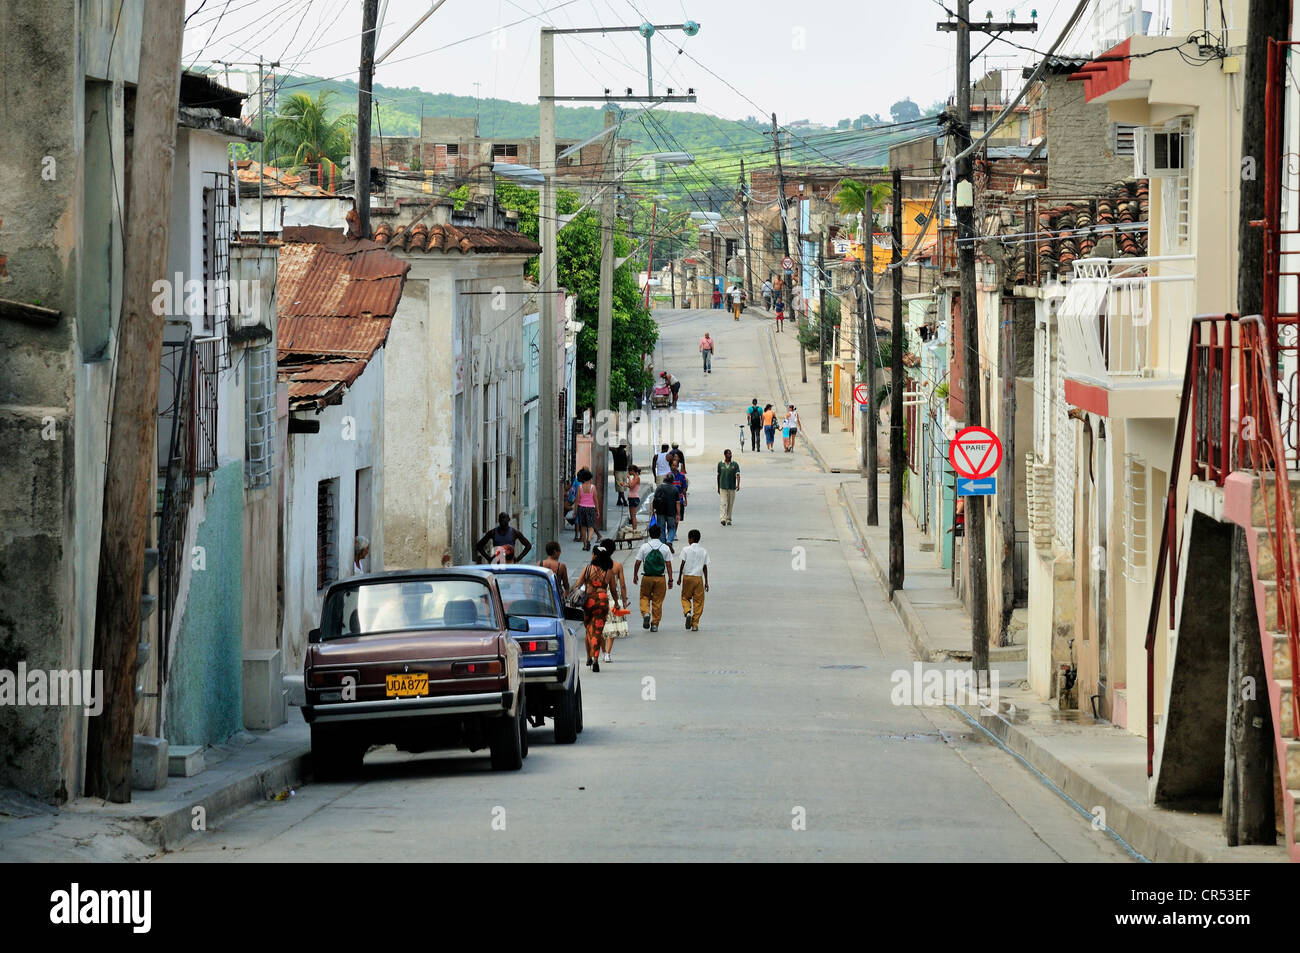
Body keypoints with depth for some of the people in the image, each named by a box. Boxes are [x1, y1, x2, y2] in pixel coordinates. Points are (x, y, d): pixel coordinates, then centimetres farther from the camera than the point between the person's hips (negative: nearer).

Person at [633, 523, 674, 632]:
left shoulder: (644, 547, -5)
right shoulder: (665, 548, -3)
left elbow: (637, 563, -2)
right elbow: (668, 565, -3)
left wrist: (635, 576, 12)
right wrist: (670, 580, 2)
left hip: (647, 578, -1)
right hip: (660, 578, 1)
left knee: (644, 597, 17)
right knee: (658, 601, 10)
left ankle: (646, 613, -10)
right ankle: (655, 624, 12)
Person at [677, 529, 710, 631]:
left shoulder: (686, 550, -3)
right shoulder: (704, 551, 4)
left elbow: (682, 564, -5)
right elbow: (705, 567, 5)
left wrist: (679, 577, 4)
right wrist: (706, 582, 9)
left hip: (687, 577, -1)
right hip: (699, 578, 1)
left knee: (685, 598, 14)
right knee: (698, 601, 6)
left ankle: (688, 612, -15)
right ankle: (695, 624, 4)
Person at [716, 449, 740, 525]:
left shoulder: (735, 464, 0)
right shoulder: (720, 464, 3)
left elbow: (738, 475, -9)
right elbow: (718, 475, 12)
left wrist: (738, 484, -26)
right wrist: (718, 487, 14)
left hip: (732, 487, 1)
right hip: (723, 487, -1)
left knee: (730, 504, 7)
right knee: (723, 503, -13)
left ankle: (728, 520, 17)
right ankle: (723, 519, -23)